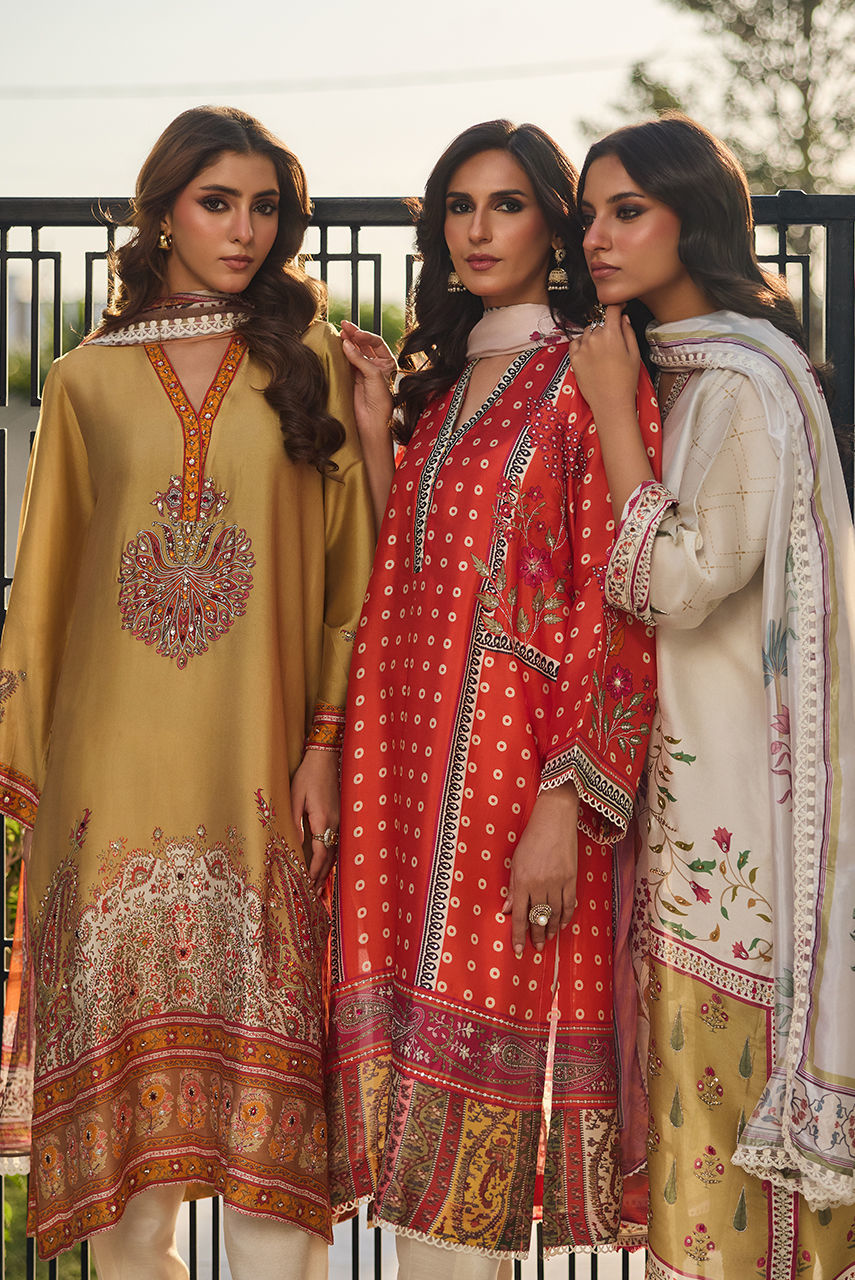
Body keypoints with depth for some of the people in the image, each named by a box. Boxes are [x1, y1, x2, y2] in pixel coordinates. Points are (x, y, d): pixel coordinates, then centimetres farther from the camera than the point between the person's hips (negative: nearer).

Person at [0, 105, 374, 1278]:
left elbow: (351, 569, 6)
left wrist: (326, 742, -4)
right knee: (123, 1055, 1)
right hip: (114, 769, 1)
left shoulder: (314, 367, 9)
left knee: (260, 1072, -5)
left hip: (259, 773, -1)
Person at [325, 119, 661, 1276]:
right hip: (416, 764, 7)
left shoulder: (590, 381, -3)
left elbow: (614, 615, -10)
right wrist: (375, 428, 11)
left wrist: (564, 808, -18)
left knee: (482, 1041, -6)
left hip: (517, 767, -6)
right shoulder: (445, 382, 19)